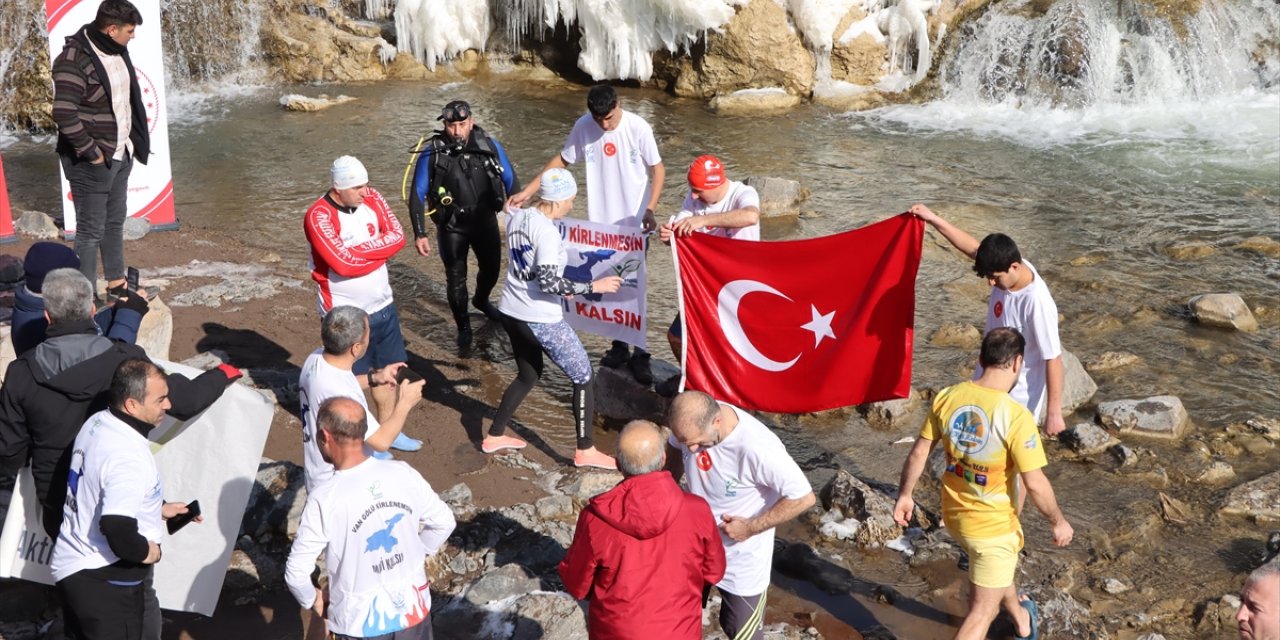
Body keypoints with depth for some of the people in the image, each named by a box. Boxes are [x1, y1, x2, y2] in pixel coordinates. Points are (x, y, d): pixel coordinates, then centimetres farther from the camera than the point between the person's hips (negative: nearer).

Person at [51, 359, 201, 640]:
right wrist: (148, 552, -15)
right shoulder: (128, 457, -28)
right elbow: (118, 530, -34)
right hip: (108, 581, -9)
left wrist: (158, 509, 14)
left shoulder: (96, 423, 0)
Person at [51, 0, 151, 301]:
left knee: (115, 222, 20)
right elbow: (64, 114, -27)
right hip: (92, 161, -8)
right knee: (91, 230, 0)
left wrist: (134, 140, 10)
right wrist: (91, 152, -21)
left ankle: (116, 283, 34)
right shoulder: (74, 60, -22)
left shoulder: (116, 50, 4)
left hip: (121, 154, 8)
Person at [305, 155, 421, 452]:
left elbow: (398, 237, -8)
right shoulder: (319, 216, -21)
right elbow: (343, 262, -29)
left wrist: (360, 250, -18)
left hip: (383, 305, 6)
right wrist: (376, 249, -14)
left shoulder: (371, 198, -2)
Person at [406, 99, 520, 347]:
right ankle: (463, 326, 28)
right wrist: (420, 234, -16)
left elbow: (510, 180, 2)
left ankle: (481, 300, 53)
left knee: (491, 268, 19)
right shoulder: (432, 153, -17)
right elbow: (417, 195, -11)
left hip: (486, 220, 3)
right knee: (456, 278, 5)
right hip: (452, 227, -3)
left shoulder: (490, 146, -11)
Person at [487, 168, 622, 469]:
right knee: (582, 377, 6)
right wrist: (593, 286, -20)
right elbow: (548, 282, -26)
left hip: (511, 311, 9)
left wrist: (560, 287, 20)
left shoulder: (517, 217, 4)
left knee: (528, 375, 27)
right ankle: (585, 451, 11)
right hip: (541, 319, -8)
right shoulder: (547, 230, -21)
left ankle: (494, 436, 33)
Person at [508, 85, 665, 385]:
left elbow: (657, 169, -8)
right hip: (599, 222, 4)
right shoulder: (583, 126, -6)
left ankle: (640, 354, 8)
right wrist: (528, 191, 2)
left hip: (633, 223, -4)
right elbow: (561, 160, 7)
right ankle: (619, 346, 25)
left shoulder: (638, 128, -14)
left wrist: (650, 209, -21)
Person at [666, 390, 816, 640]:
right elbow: (675, 453, 5)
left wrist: (751, 527, -23)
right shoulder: (692, 420, -20)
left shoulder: (757, 448, -37)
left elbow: (803, 497, -28)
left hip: (742, 557, -5)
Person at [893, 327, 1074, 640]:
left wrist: (904, 495, 13)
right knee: (981, 613, 9)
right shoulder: (1016, 416, -27)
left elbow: (918, 453, -1)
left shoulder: (947, 397, -11)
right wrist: (1059, 522, -5)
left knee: (997, 572, 36)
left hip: (954, 514, 7)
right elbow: (1035, 485, -21)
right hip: (993, 526, -7)